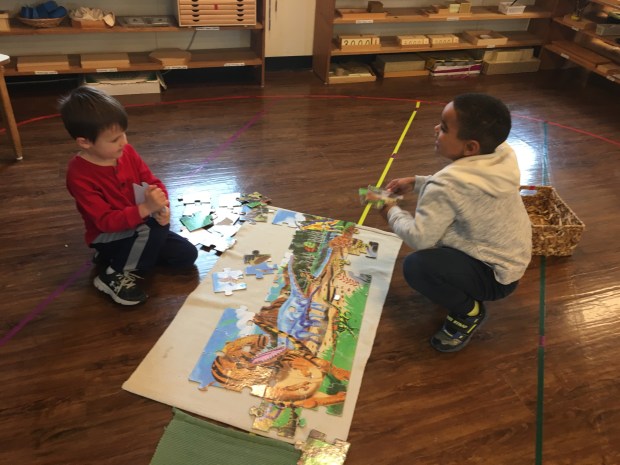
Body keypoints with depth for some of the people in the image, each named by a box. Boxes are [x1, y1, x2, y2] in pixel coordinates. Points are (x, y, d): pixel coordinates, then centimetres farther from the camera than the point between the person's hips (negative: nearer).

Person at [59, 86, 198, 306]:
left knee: (187, 255, 0)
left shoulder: (126, 152, -9)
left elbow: (153, 183, -3)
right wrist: (146, 208, -43)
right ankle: (116, 275, -15)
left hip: (141, 229, 7)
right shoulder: (79, 176, -26)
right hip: (109, 237, -7)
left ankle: (128, 255, 9)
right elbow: (105, 221, -29)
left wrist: (162, 207, -25)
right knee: (156, 226, -34)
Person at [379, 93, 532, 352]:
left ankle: (468, 312, 0)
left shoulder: (447, 185, -32)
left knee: (415, 266, -25)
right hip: (511, 256, 9)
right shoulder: (502, 155, -7)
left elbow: (418, 238, -28)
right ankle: (463, 289, 22)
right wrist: (415, 183, 5)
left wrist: (392, 213, -9)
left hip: (495, 275, -9)